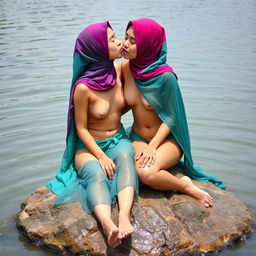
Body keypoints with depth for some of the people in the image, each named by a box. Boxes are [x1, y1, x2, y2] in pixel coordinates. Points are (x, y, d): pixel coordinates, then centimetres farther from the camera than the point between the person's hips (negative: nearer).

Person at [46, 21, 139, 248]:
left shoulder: (119, 70, -4)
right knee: (96, 174, -36)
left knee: (125, 156, -32)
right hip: (89, 145, -4)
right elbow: (81, 128, -12)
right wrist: (101, 157, -22)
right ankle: (108, 225, -59)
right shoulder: (83, 87, -20)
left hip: (118, 139, 4)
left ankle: (124, 216, -52)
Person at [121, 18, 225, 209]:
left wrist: (153, 146, -22)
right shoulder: (124, 68, -6)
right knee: (138, 172, -29)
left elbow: (171, 116, -13)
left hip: (167, 138, -3)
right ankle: (186, 186, -4)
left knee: (147, 172, -31)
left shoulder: (165, 76, -20)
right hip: (138, 137, 4)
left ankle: (185, 185, -2)